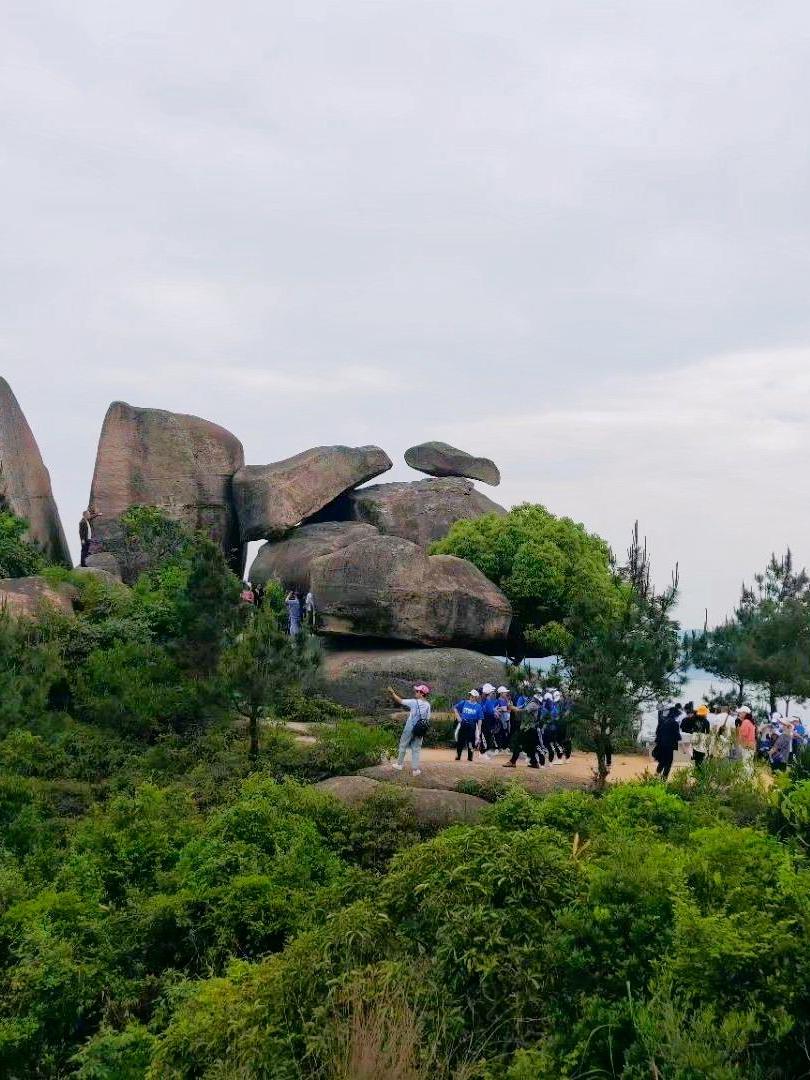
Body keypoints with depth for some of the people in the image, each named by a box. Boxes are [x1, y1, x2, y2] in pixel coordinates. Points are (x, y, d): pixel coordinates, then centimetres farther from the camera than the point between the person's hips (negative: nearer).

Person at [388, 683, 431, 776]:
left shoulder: (414, 702, -15)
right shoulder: (428, 705, -1)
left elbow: (400, 701, -9)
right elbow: (427, 719, 2)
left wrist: (392, 693, 2)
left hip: (409, 729, -4)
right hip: (420, 730, 4)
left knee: (403, 745, 15)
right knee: (416, 748, 10)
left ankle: (400, 764, 25)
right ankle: (415, 769, 10)